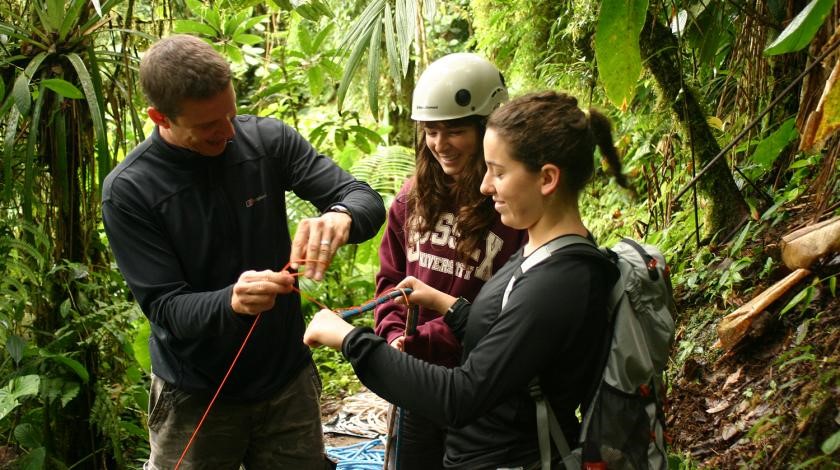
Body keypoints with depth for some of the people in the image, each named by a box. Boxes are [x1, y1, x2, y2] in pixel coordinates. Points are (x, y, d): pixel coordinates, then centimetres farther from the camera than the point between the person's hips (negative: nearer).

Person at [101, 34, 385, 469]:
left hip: (290, 379, 3)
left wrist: (340, 216, -35)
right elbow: (164, 307, -16)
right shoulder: (128, 191, -15)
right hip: (196, 399, -2)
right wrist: (231, 301, -37)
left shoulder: (269, 140, -8)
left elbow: (366, 199, -10)